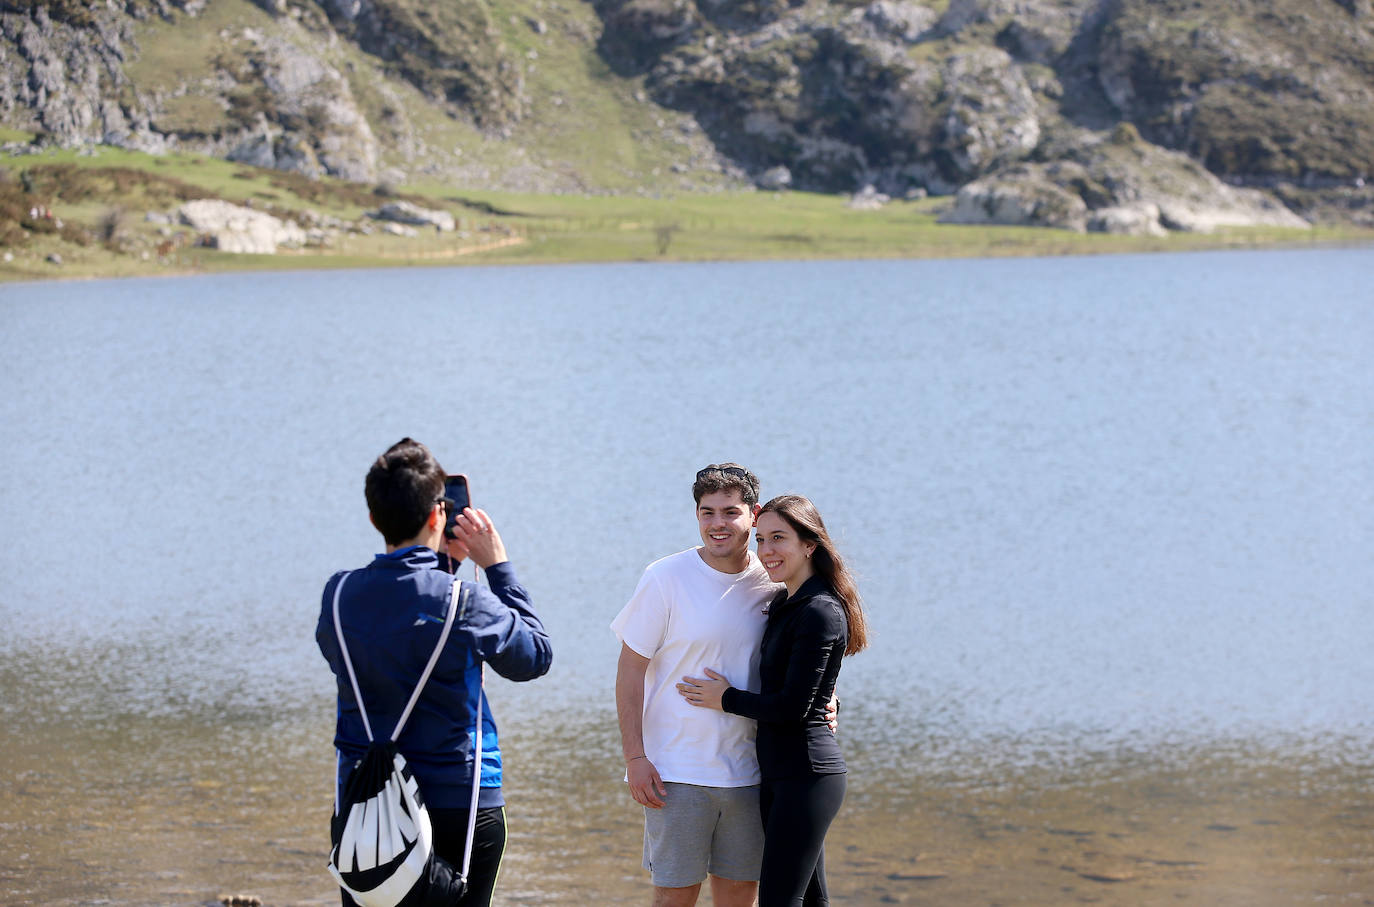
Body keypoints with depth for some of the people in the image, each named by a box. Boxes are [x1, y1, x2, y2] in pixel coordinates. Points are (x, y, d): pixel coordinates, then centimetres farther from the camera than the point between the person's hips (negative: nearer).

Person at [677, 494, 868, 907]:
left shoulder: (820, 612, -16)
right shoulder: (786, 605, 13)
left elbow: (793, 706, -19)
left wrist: (726, 699, -8)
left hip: (806, 774, -10)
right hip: (780, 773, 10)